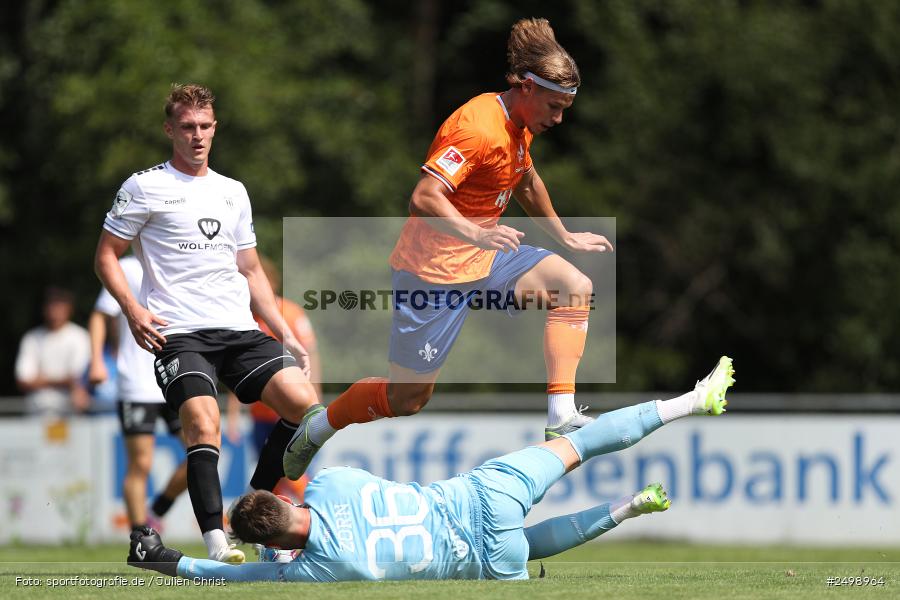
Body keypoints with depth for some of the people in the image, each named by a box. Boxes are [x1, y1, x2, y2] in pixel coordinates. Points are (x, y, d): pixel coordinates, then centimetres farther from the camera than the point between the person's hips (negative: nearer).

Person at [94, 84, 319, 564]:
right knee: (202, 421, -27)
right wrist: (132, 309, -11)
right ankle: (217, 544, -36)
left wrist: (285, 334, 16)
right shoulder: (145, 186, 4)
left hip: (239, 329, 5)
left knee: (303, 402, -12)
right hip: (177, 333, -5)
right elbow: (106, 255, 5)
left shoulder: (233, 192, 20)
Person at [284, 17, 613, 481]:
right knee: (408, 397, -2)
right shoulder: (478, 127, -25)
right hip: (435, 266, -9)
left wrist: (565, 237, 31)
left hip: (482, 253, 9)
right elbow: (424, 199, -32)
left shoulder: (518, 124, 5)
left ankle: (561, 416, -14)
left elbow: (527, 183, 27)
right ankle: (316, 429, 24)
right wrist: (476, 234, -44)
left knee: (575, 287, -10)